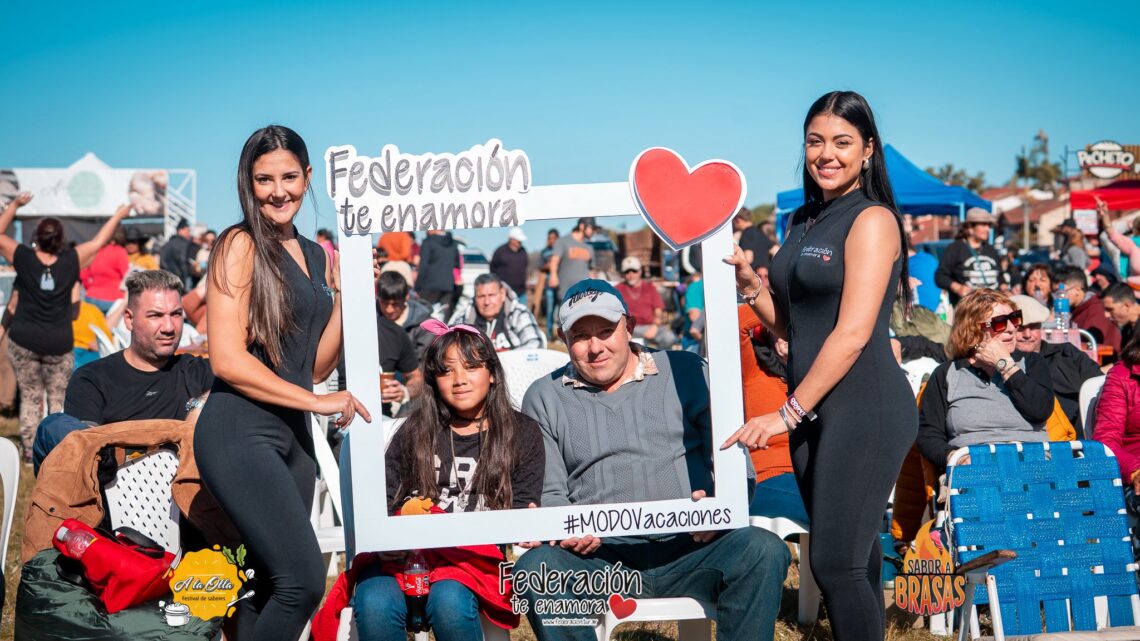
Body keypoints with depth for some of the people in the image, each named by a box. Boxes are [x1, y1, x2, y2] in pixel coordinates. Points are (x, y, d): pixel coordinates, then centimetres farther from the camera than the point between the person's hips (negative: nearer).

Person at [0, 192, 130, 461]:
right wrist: (119, 215, 21)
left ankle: (29, 451, 11)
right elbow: (98, 241, 8)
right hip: (59, 343, 0)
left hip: (23, 340, 0)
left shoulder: (24, 258, -7)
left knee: (30, 397, 10)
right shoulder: (71, 260, -6)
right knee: (58, 399, 9)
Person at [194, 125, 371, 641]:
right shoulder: (241, 244, -6)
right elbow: (227, 358, -13)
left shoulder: (316, 255, 15)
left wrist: (345, 295, 5)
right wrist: (317, 401, -12)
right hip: (241, 432, -7)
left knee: (271, 586, 8)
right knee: (304, 580, -18)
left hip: (292, 434, 8)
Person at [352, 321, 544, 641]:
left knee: (449, 602, -36)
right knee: (375, 605, -32)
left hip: (474, 555, -1)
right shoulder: (415, 431, 18)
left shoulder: (522, 432, 15)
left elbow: (522, 508, 12)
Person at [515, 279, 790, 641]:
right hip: (600, 558, 0)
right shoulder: (545, 398, 17)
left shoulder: (687, 373, 15)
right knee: (535, 567, -32)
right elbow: (548, 493, 11)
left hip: (692, 550, 0)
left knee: (763, 550, -30)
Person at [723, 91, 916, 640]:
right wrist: (748, 283, 2)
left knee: (836, 563, -9)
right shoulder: (803, 223, 15)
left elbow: (853, 333, -17)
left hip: (863, 407, -8)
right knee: (851, 558, 11)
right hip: (812, 409, 8)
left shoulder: (872, 221, -9)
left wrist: (788, 412, -17)